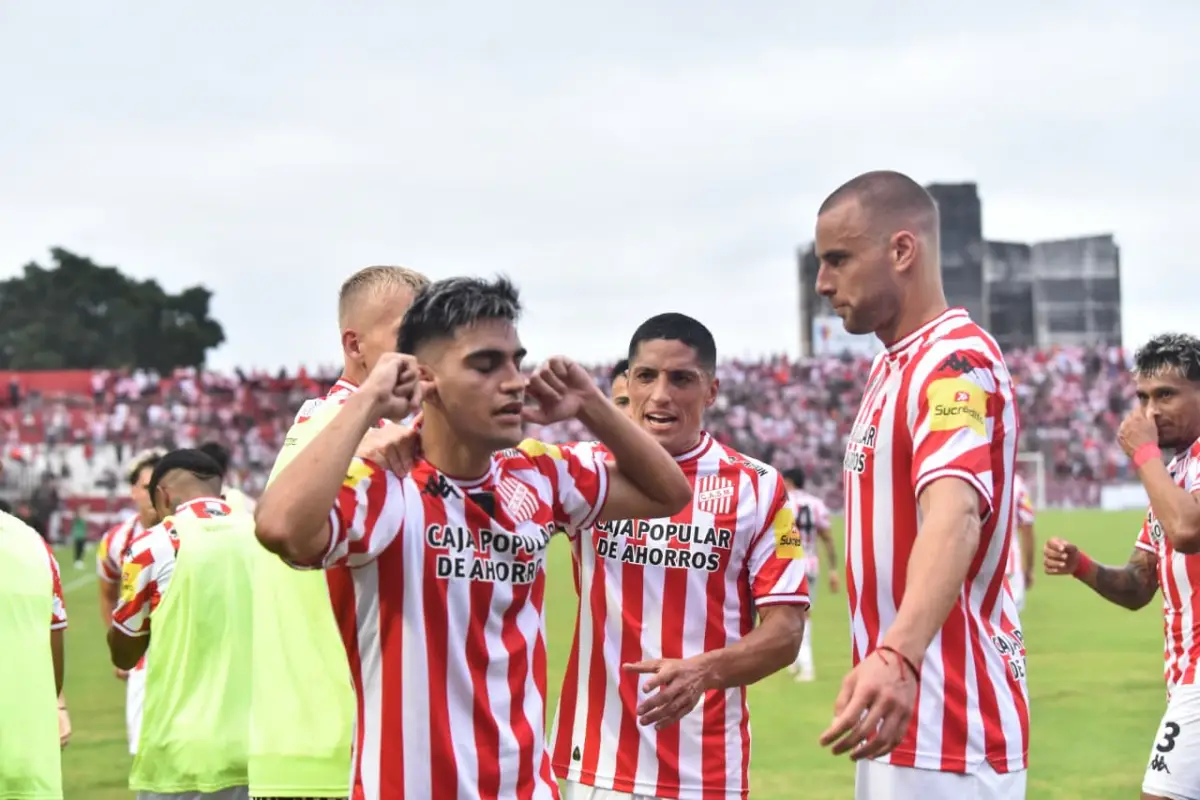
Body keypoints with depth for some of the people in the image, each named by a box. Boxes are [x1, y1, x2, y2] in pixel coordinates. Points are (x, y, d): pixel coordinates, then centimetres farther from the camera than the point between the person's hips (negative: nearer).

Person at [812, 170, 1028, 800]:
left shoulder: (956, 361, -18)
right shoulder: (893, 367, 15)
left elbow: (953, 518, -35)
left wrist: (898, 654, -49)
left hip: (946, 731, -9)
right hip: (907, 722, 9)